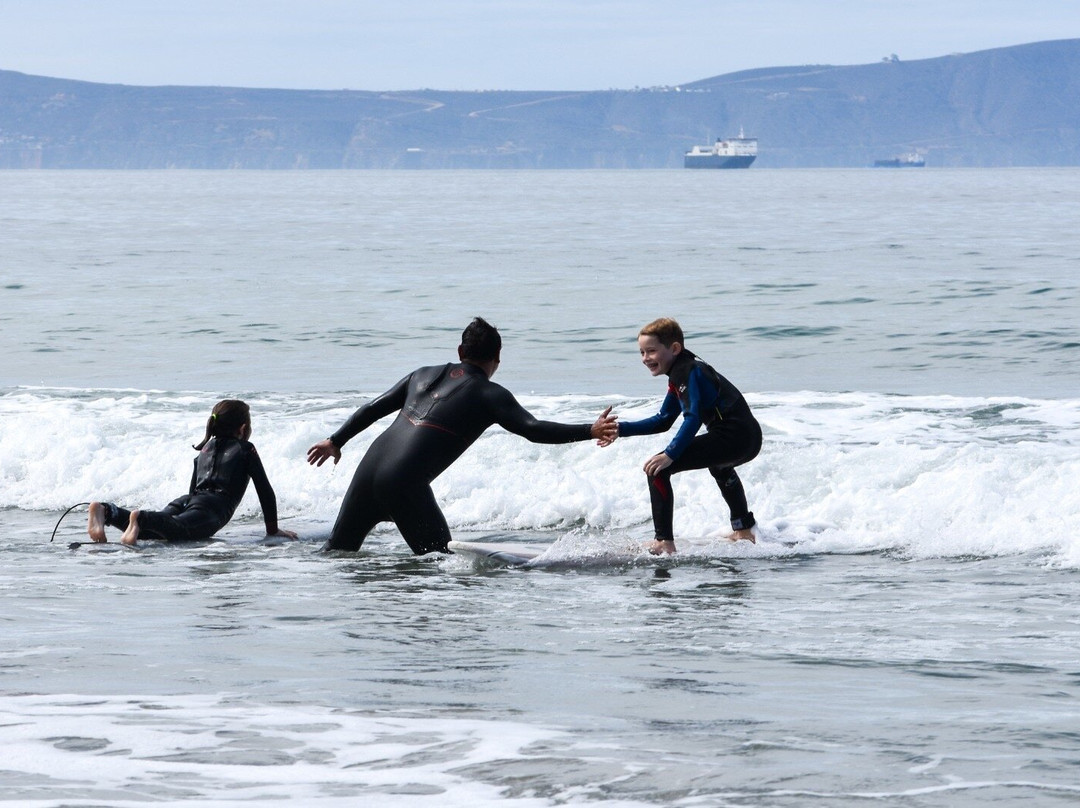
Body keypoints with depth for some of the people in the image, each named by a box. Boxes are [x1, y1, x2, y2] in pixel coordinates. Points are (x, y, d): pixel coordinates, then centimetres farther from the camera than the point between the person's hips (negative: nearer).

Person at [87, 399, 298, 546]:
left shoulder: (206, 448, 37)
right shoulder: (246, 450, 19)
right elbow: (265, 491, 17)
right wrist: (273, 529, 25)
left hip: (186, 501, 6)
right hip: (212, 507, -6)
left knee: (152, 530, -19)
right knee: (180, 531, -36)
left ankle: (106, 511, -42)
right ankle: (141, 518, -65)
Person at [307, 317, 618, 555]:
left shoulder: (425, 375, 20)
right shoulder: (490, 394, 2)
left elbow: (373, 408, 25)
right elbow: (533, 429, -11)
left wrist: (336, 441, 36)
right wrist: (590, 431, -11)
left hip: (369, 469, 6)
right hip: (404, 484, -6)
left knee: (338, 549, 18)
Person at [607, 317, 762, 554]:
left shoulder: (689, 372, -10)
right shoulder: (680, 374, 21)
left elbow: (693, 418, -22)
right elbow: (662, 421, 25)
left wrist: (670, 454, -28)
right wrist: (620, 429, 20)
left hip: (733, 437, -11)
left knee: (658, 468, -15)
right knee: (719, 466, 46)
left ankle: (664, 543, -19)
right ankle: (743, 530, 59)